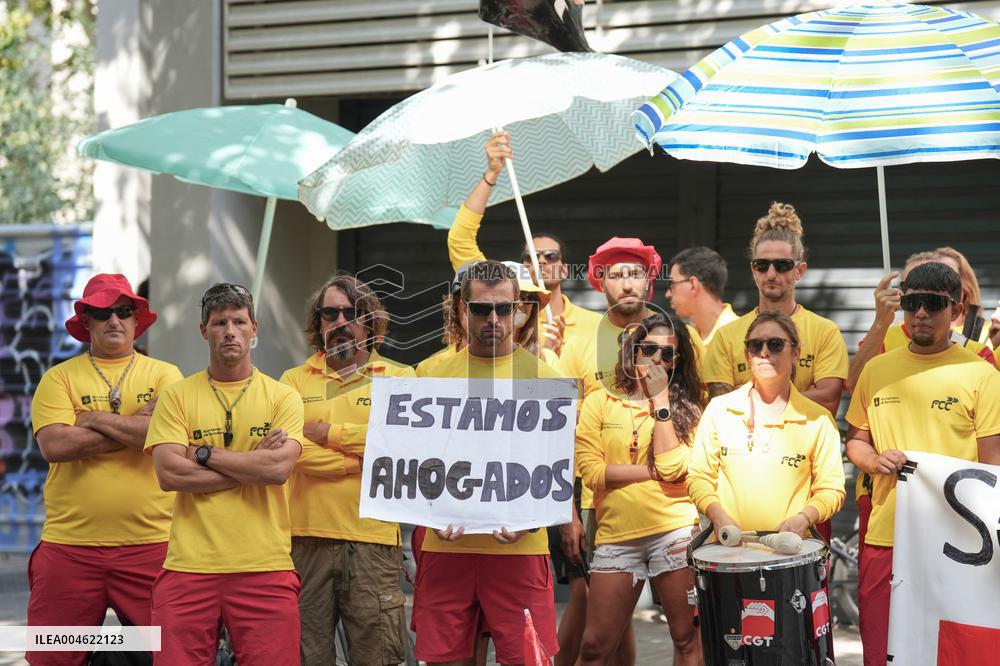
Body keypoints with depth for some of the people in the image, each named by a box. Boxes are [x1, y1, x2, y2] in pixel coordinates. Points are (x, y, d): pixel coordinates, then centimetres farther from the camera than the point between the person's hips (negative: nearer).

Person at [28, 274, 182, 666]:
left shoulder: (164, 375, 8)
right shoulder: (59, 379, 7)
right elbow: (53, 445, -10)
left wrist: (95, 419, -6)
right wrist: (137, 424, -8)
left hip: (149, 544, 0)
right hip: (70, 545, 0)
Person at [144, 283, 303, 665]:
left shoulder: (282, 397, 6)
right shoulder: (177, 397, 6)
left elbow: (279, 468, -10)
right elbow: (169, 473, -8)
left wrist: (203, 454, -6)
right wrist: (253, 464, -7)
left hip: (265, 570, 0)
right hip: (190, 566, 0)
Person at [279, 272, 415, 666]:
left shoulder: (399, 378, 9)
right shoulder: (295, 380, 10)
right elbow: (296, 452, -7)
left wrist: (331, 433, -7)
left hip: (374, 535, -1)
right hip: (307, 534, 1)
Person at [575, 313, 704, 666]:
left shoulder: (686, 408, 7)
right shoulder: (599, 402, 7)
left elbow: (671, 465, -10)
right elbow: (591, 471, -4)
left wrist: (661, 398, -6)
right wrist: (653, 471, -7)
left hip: (674, 529, 0)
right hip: (616, 534, 0)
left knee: (687, 637, 2)